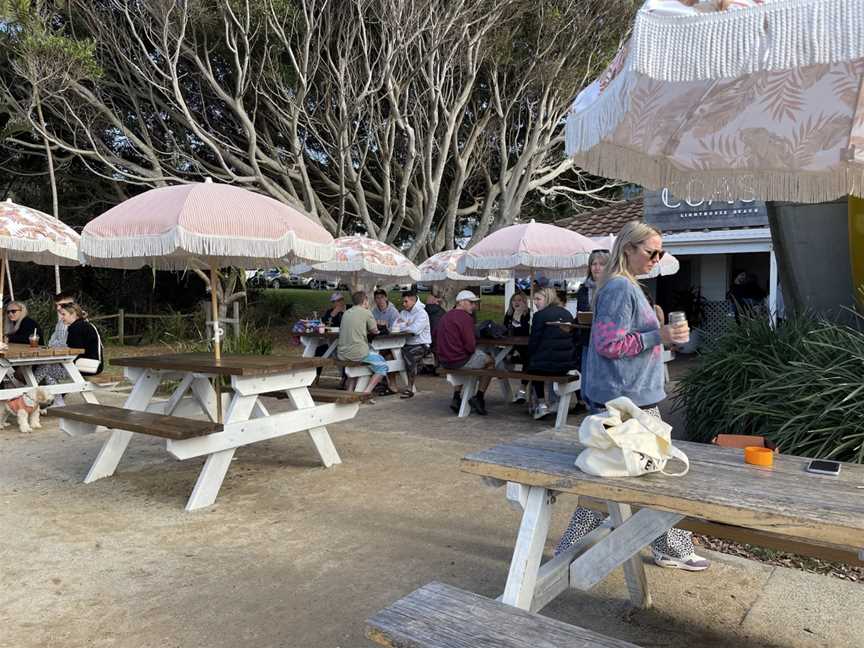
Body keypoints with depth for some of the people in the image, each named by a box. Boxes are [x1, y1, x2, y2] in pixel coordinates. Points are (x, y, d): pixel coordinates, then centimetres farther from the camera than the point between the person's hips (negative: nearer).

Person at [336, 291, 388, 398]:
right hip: (358, 352, -7)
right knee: (382, 366, 8)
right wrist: (368, 330, 28)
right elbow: (375, 331, 6)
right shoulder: (366, 312, -2)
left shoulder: (346, 312, 15)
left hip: (341, 354, 7)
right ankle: (366, 392, -8)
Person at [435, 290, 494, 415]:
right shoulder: (465, 317, -15)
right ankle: (479, 397, 10)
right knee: (490, 361, 12)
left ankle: (456, 398, 29)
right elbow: (470, 347, -20)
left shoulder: (446, 316, 12)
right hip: (459, 361, -9)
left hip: (444, 361, 9)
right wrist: (474, 346, 2)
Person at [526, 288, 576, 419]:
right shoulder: (567, 314, 10)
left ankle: (541, 403, 21)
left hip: (546, 364, -6)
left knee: (533, 367, 26)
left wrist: (530, 360, 8)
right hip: (567, 364, 6)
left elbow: (533, 342, -7)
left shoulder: (540, 315, -9)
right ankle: (548, 403, 33)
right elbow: (573, 338, 17)